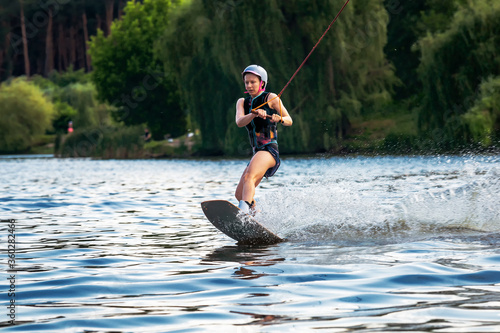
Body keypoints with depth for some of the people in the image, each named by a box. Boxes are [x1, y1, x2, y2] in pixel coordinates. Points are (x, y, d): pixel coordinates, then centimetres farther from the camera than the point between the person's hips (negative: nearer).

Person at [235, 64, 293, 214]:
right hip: (257, 152, 7)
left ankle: (244, 212, -53)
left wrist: (280, 118, -18)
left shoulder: (271, 98, 3)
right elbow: (239, 122, -6)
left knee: (248, 177, -33)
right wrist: (254, 114, -26)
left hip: (270, 149, -7)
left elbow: (289, 121, 5)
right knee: (240, 195, 8)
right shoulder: (242, 102, 15)